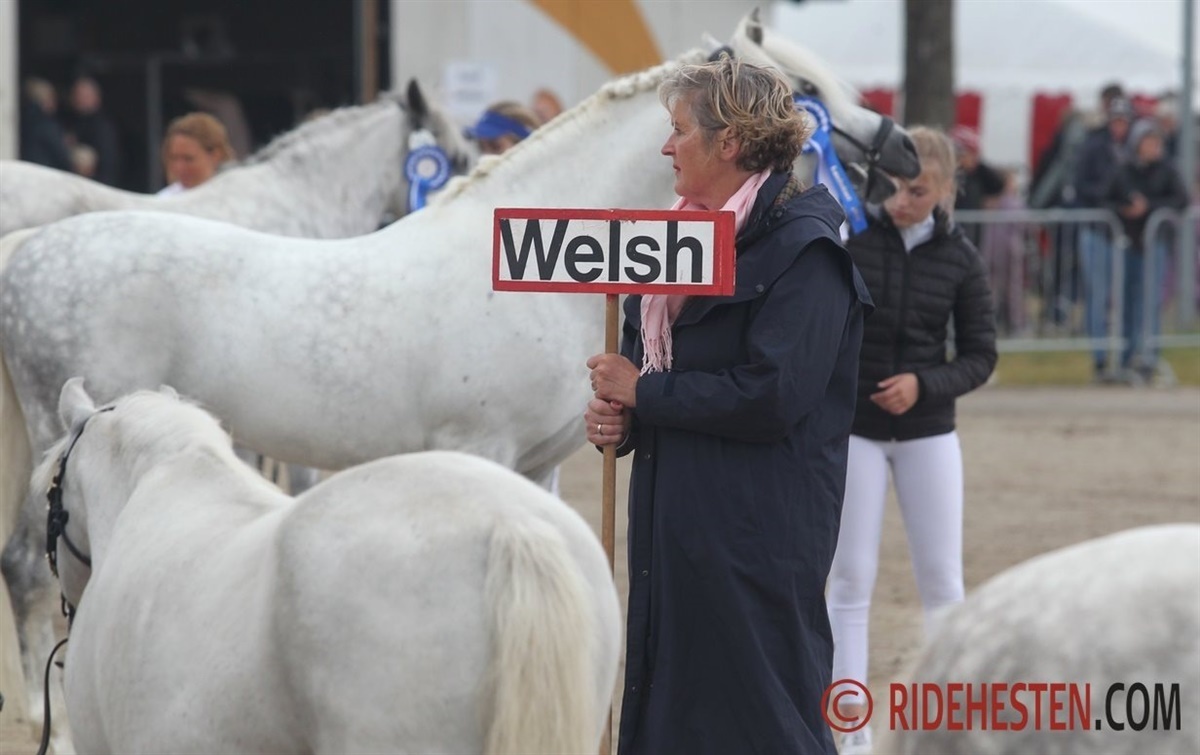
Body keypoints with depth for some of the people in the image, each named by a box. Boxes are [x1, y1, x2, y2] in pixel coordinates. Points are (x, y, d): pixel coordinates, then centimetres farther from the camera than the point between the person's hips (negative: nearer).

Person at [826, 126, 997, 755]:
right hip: (852, 430, -1)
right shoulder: (846, 238, -9)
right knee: (851, 581, 1)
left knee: (942, 580, 4)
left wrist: (925, 384, -16)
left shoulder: (959, 260, -3)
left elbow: (980, 355, 0)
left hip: (927, 432, 1)